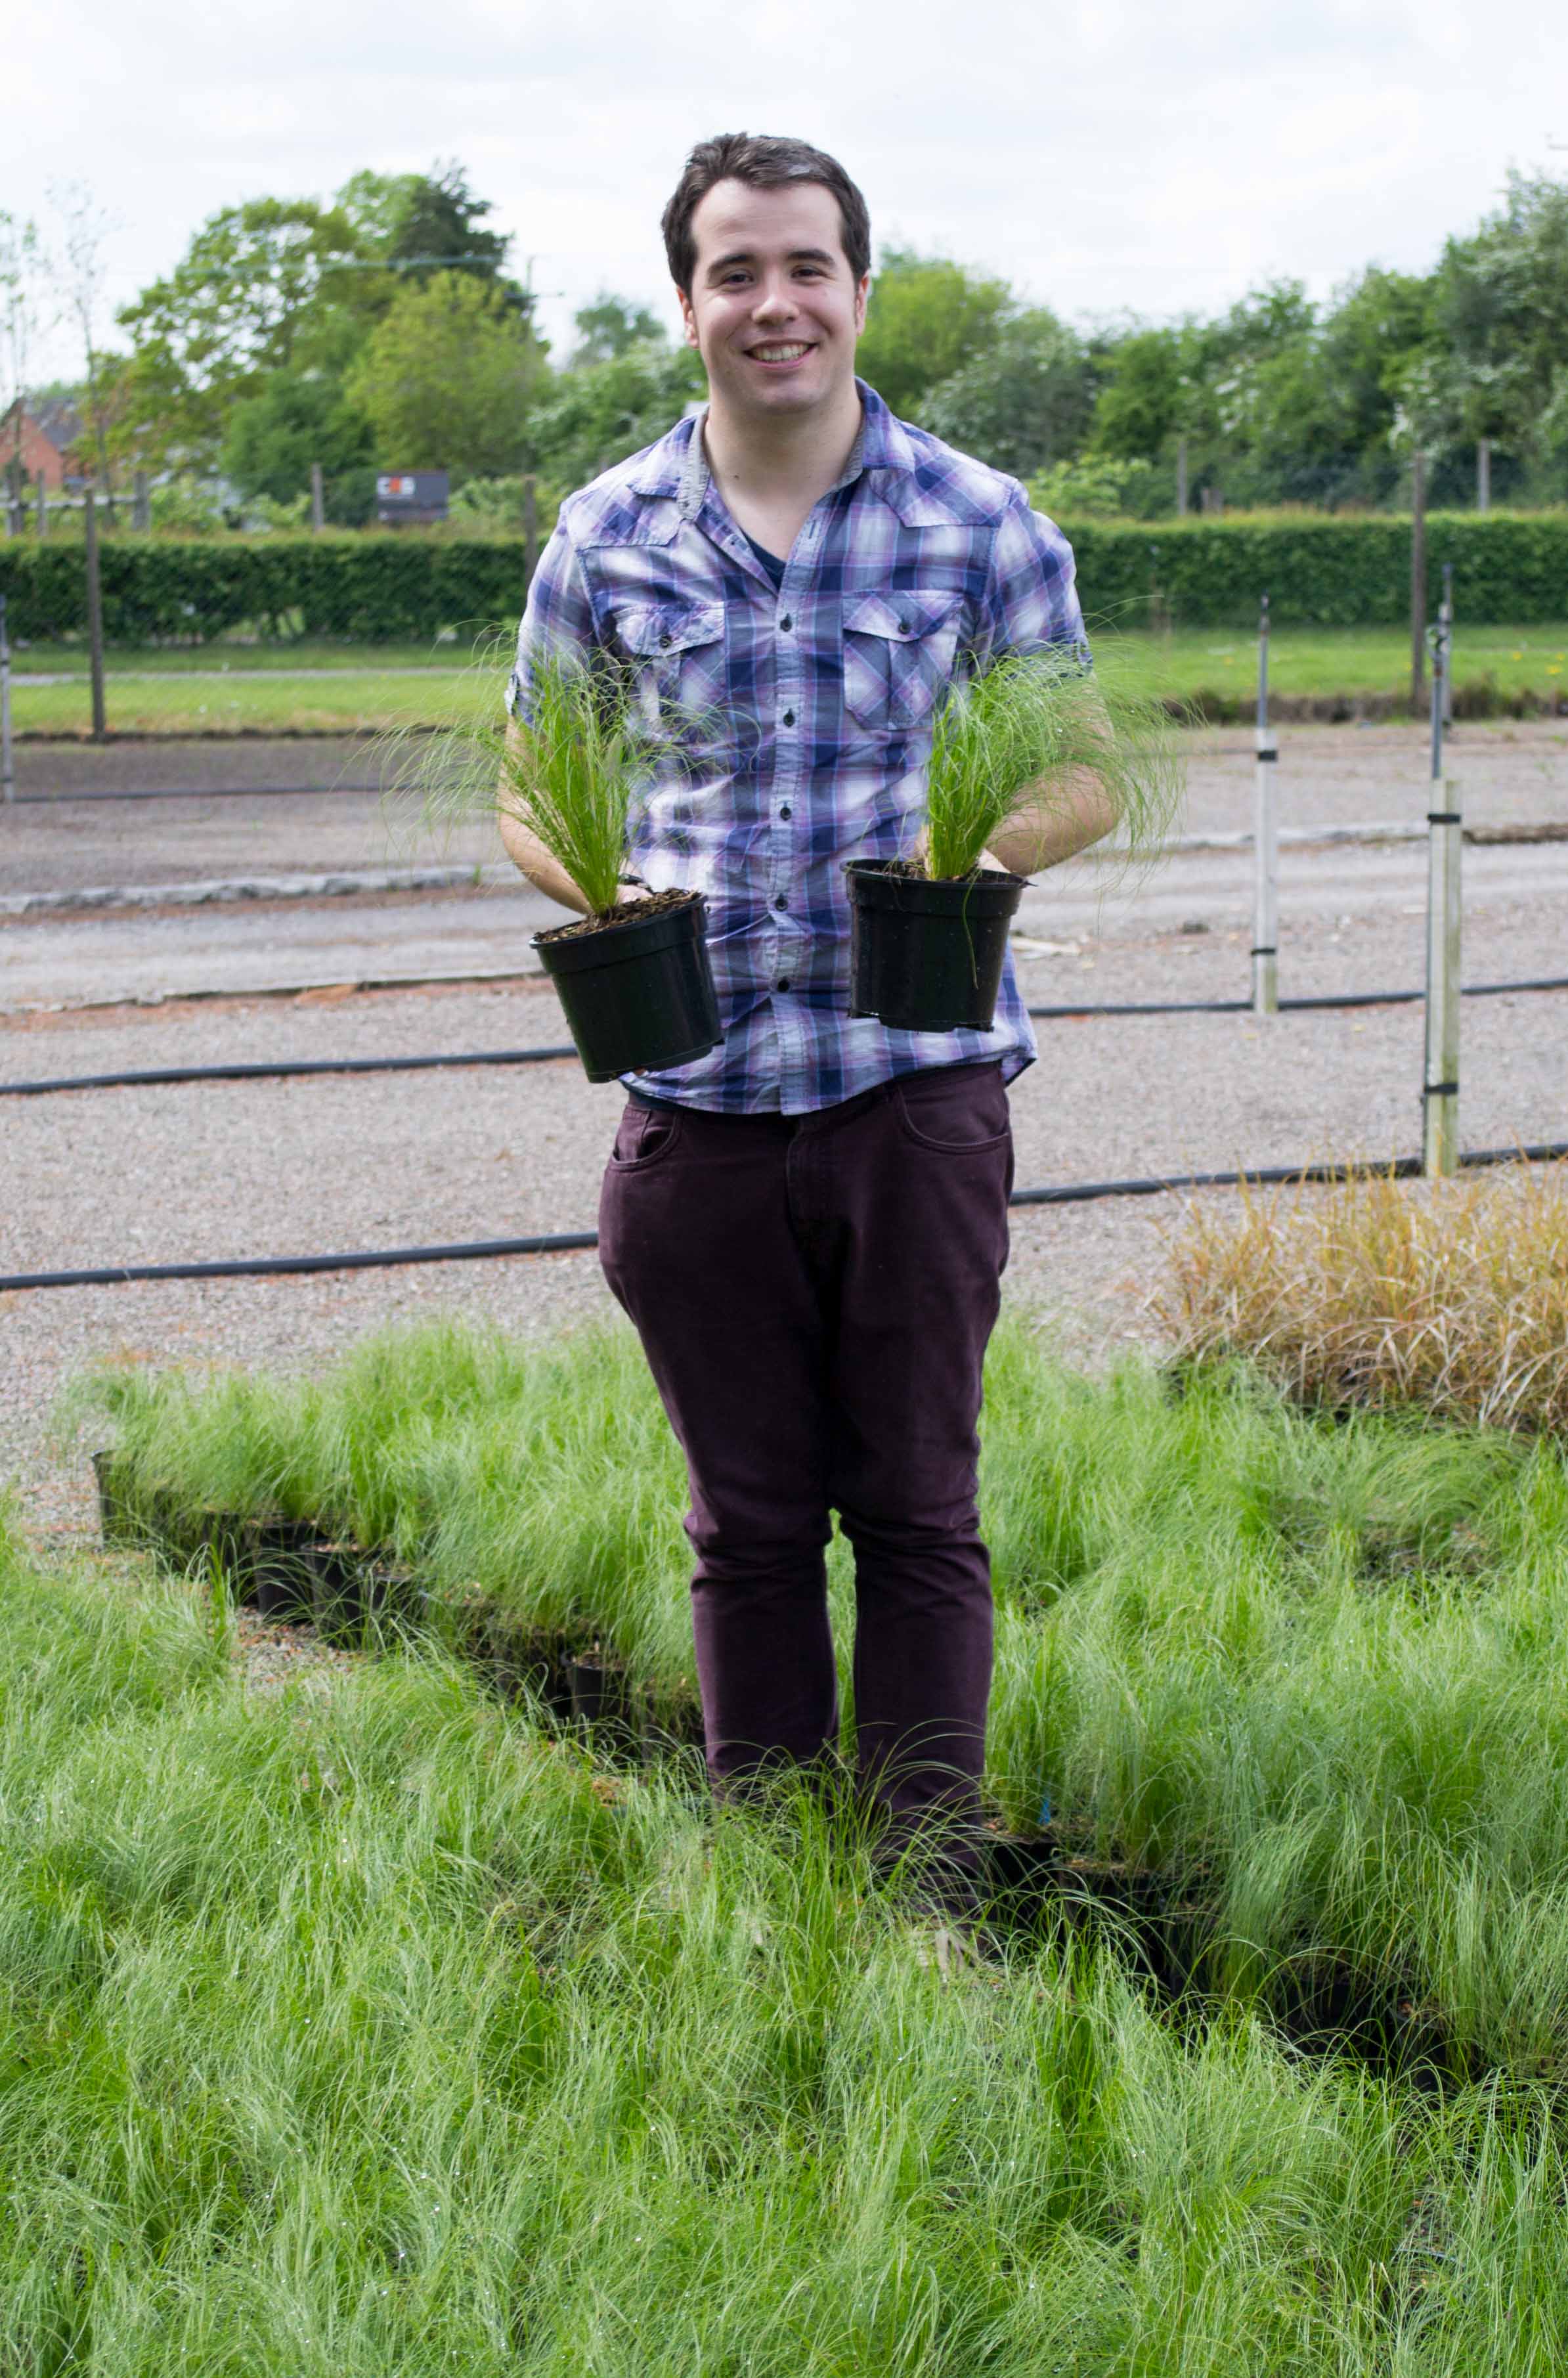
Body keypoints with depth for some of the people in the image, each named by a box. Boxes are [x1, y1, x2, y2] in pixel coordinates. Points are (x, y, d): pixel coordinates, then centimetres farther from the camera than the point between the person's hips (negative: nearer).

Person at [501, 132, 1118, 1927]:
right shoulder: (607, 535, 5)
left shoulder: (979, 524, 2)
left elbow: (1084, 774, 7)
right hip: (700, 1099, 2)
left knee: (918, 1510, 4)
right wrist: (592, 874, -9)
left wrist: (978, 840, -15)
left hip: (918, 1085, -1)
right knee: (747, 1522, 10)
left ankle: (933, 1893, 13)